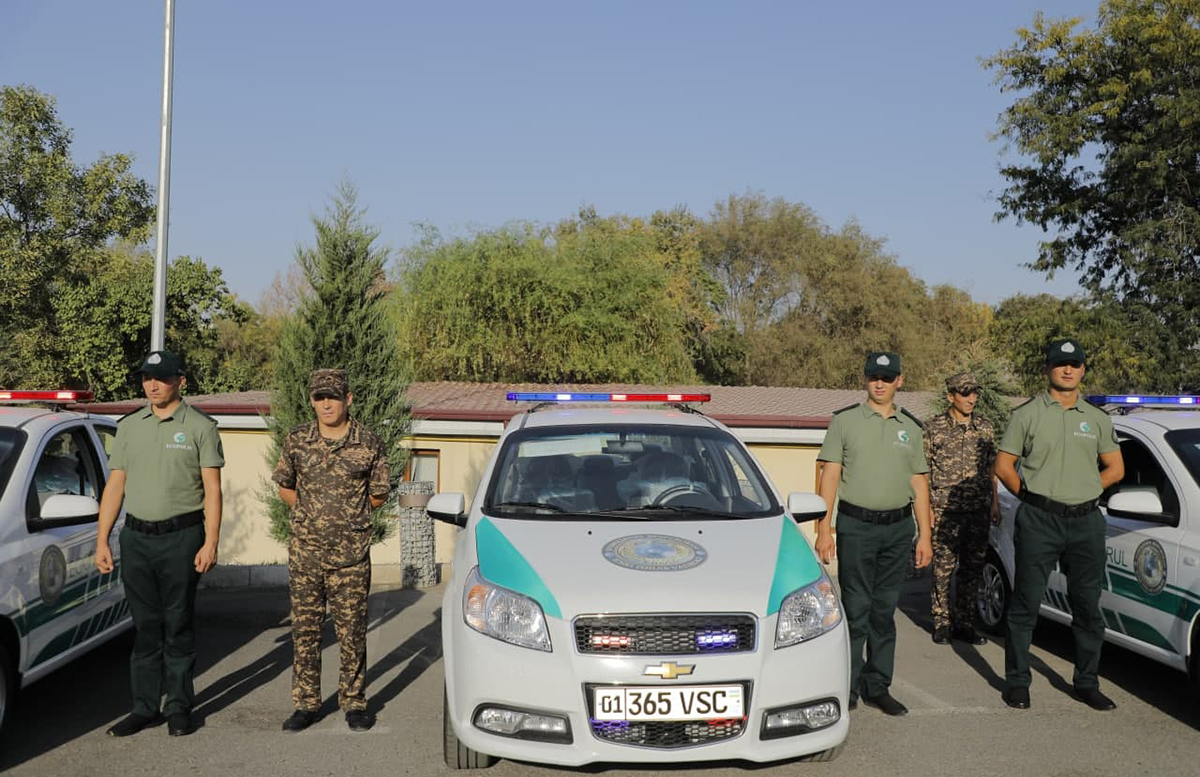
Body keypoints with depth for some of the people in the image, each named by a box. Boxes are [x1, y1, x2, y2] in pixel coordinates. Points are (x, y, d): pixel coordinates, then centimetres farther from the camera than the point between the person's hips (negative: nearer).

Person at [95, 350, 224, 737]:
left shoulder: (200, 426, -1)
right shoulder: (129, 426, 11)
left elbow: (212, 490, -4)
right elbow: (115, 486, 10)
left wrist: (211, 543, -11)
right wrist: (102, 541, 4)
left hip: (181, 537, -4)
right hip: (135, 536, 4)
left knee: (179, 625, 3)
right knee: (144, 626, 9)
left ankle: (178, 708, 13)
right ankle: (144, 707, 17)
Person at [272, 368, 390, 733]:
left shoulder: (369, 444, -3)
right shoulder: (297, 440, 2)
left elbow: (378, 496, 7)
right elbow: (284, 486, 15)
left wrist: (346, 515, 8)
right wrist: (310, 512, 9)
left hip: (351, 555, -2)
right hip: (305, 554, 2)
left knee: (352, 631, 5)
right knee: (305, 630, 8)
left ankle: (354, 703, 18)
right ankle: (306, 703, 19)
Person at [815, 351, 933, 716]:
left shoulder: (911, 427, 13)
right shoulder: (844, 421, 2)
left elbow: (919, 483, 15)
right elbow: (829, 476, -1)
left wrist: (924, 535, 9)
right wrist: (824, 529, -8)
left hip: (898, 528, 3)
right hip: (856, 526, -3)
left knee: (885, 611, 8)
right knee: (856, 610, -3)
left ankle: (877, 686, 16)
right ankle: (847, 687, 6)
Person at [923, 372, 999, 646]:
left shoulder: (986, 428, 10)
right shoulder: (934, 427, -2)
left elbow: (991, 469, 17)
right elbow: (922, 471, -1)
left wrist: (994, 503, 12)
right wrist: (926, 506, -6)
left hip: (979, 511, 4)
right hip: (945, 511, -4)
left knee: (973, 569, 8)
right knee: (943, 567, -1)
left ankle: (965, 623, 19)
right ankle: (942, 623, 11)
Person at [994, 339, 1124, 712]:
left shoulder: (1098, 419, 12)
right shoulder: (1027, 414, 1)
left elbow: (1116, 469, 17)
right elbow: (1003, 465, 3)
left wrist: (1082, 490, 8)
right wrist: (1032, 496, -1)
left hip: (1086, 522, 4)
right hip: (1038, 522, -3)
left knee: (1088, 606, 9)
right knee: (1026, 604, 0)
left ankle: (1087, 683, 21)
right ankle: (1017, 681, 10)